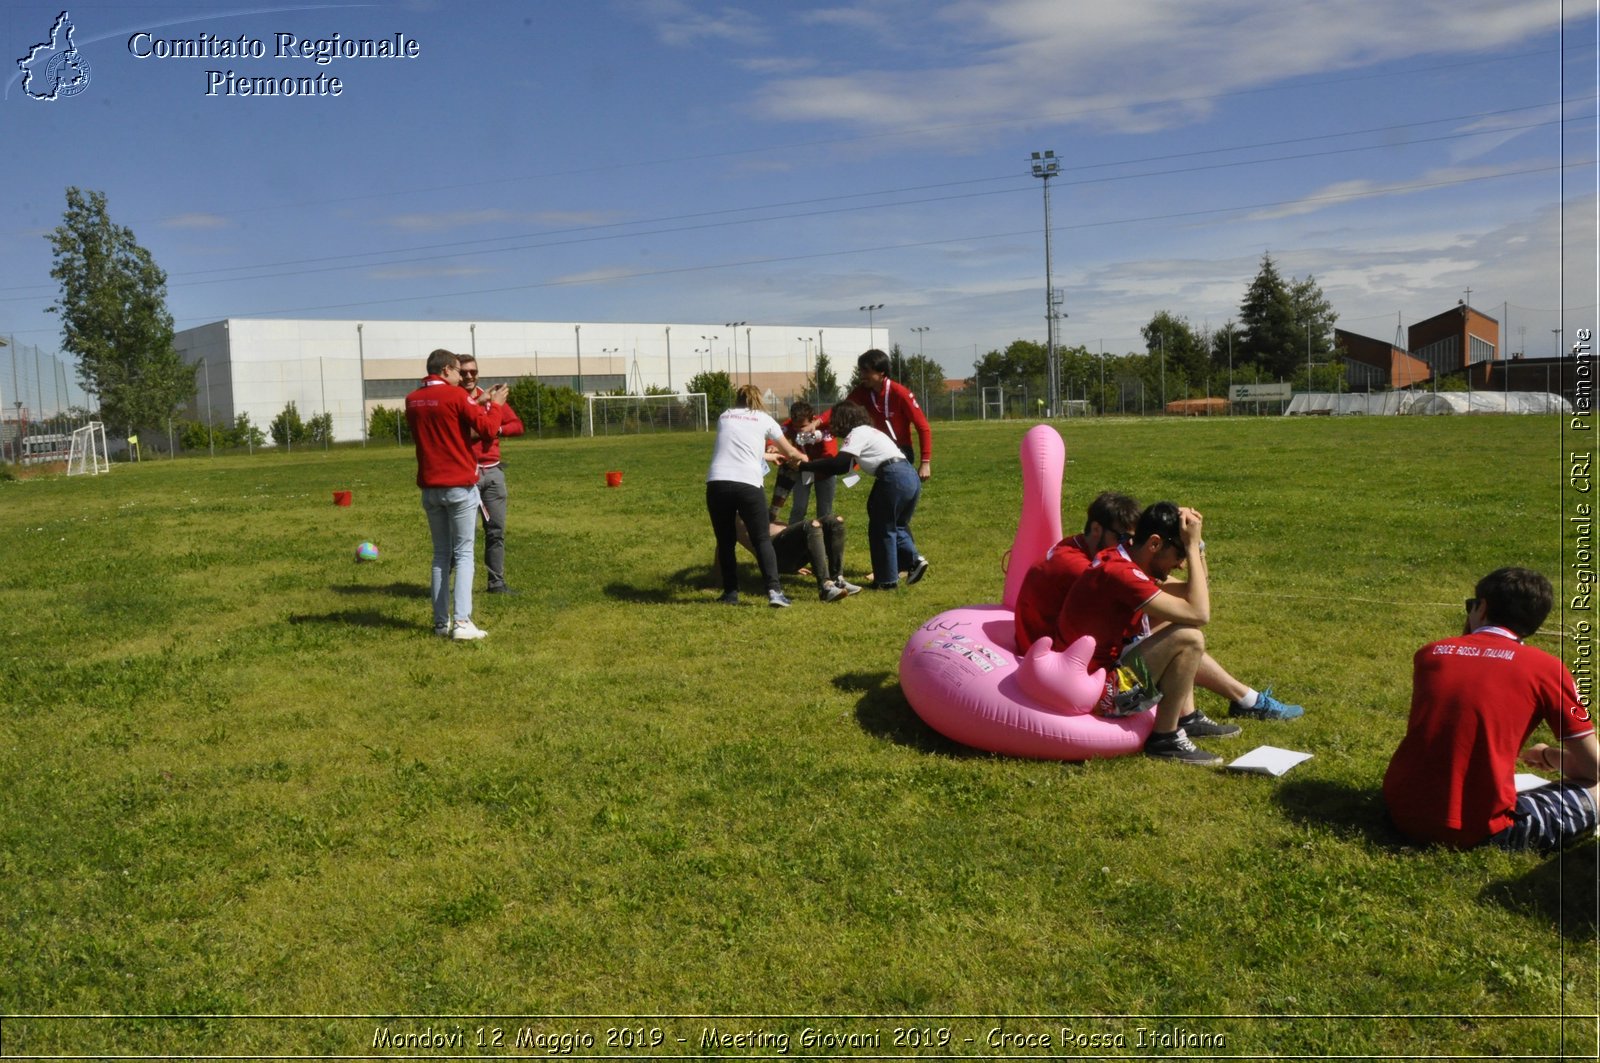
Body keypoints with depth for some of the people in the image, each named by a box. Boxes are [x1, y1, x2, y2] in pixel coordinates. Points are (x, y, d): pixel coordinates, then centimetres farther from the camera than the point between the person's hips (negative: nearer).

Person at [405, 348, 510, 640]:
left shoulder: (412, 400, 8)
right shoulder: (456, 396, -10)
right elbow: (487, 428, -12)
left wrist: (480, 404, 20)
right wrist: (495, 404, 6)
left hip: (429, 487, 6)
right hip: (460, 486, -6)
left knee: (441, 554, 13)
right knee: (463, 554, -2)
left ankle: (441, 622, 12)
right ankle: (462, 622, -11)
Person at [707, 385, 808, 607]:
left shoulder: (724, 417, 21)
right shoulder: (764, 419, 15)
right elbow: (789, 452, 25)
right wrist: (804, 458, 47)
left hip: (717, 482, 2)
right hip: (748, 484, -2)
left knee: (725, 541, 16)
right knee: (762, 539, 8)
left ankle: (730, 593, 17)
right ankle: (774, 590, -5)